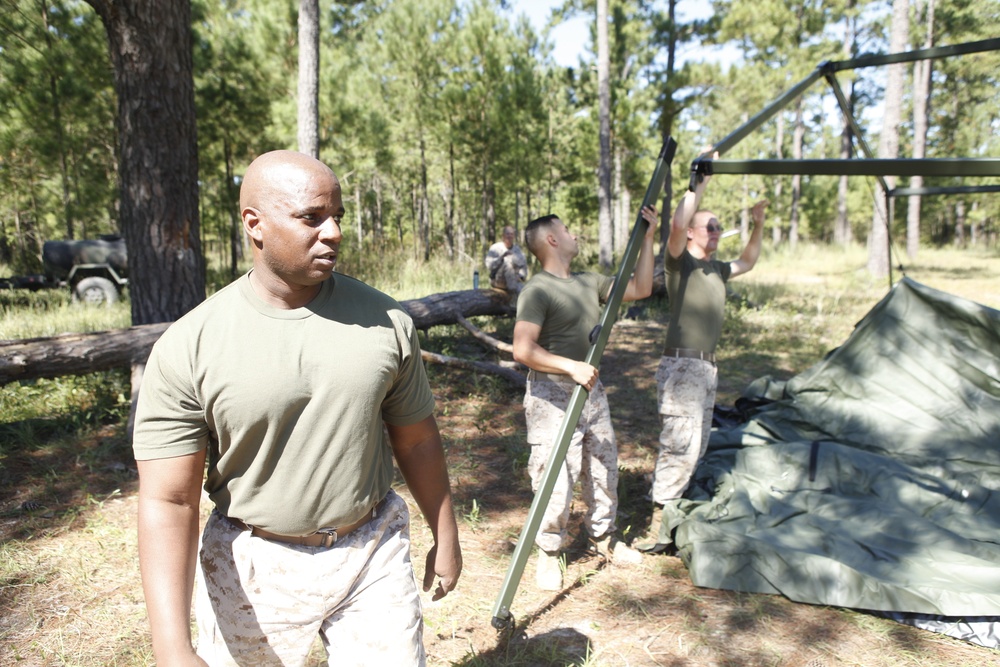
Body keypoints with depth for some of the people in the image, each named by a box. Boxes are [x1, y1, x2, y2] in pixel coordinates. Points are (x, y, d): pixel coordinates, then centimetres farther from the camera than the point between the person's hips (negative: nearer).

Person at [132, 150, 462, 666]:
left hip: (374, 554, 1)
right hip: (251, 567, -1)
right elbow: (168, 502, -14)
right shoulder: (187, 348, -13)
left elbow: (417, 440, 3)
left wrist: (445, 539, 11)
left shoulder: (385, 321, -7)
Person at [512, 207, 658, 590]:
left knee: (605, 470, 17)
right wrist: (571, 366, -31)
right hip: (552, 396, -8)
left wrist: (647, 238, 10)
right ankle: (548, 553, 17)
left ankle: (603, 537, 38)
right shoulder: (537, 290, -15)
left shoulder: (589, 283, 11)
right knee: (555, 483, -5)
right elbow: (523, 350, -24)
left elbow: (640, 289, 13)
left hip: (591, 391, 8)